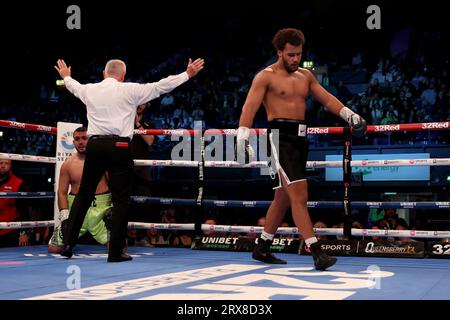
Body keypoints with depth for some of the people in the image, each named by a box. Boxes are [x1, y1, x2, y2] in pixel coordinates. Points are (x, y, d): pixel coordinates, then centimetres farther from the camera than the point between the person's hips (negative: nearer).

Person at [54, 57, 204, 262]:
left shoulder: (89, 90, 11)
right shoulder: (129, 91, -2)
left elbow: (74, 86, 34)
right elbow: (160, 86, 0)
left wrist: (66, 77, 57)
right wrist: (187, 74, 9)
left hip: (94, 145, 4)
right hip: (119, 147, -4)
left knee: (84, 194, 15)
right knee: (121, 199, 3)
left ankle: (68, 243, 15)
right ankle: (115, 252, 4)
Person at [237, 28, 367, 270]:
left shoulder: (305, 75, 18)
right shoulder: (266, 77, -2)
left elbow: (326, 98, 17)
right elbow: (249, 108, -11)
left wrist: (349, 115, 3)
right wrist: (242, 136, -24)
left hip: (300, 138, 7)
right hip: (281, 136, -7)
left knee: (284, 196, 12)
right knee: (299, 194, -14)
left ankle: (262, 248, 24)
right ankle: (316, 252, -16)